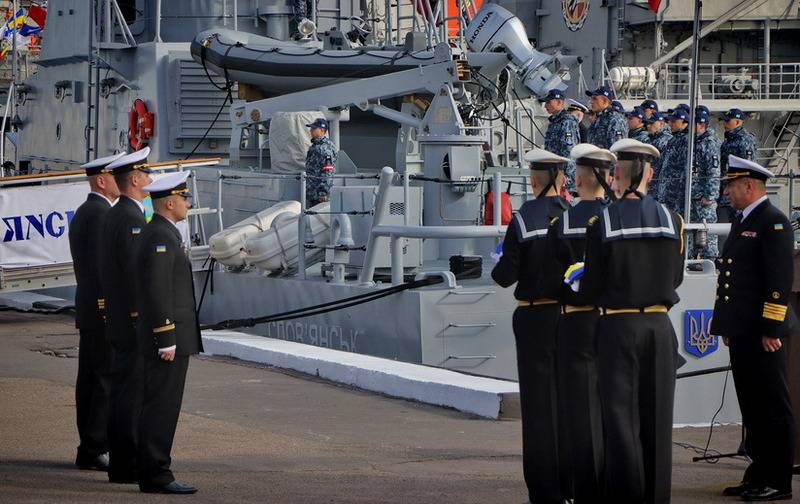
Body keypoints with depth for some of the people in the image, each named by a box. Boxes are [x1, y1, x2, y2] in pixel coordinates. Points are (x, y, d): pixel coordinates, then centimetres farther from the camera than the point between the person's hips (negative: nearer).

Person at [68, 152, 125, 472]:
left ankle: (89, 450, 14)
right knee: (109, 378, -9)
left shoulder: (83, 213, 18)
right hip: (107, 312, -11)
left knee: (90, 379, 10)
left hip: (89, 310, 11)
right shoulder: (101, 214, -15)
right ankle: (98, 449, -9)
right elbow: (104, 266, -20)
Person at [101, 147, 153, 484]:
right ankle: (126, 466, -5)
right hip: (134, 319, -10)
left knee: (122, 388, 13)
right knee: (132, 390, -7)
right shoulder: (132, 218, -18)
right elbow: (136, 270, -22)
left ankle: (122, 460, 19)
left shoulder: (114, 214, 14)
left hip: (118, 317, 10)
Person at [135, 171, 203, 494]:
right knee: (162, 406, -8)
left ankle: (152, 472, 16)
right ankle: (156, 476, -8)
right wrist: (166, 340, -21)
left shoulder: (162, 234, 17)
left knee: (160, 407, 12)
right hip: (168, 337, -10)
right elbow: (157, 291, -21)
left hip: (170, 337, 10)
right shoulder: (160, 237, -15)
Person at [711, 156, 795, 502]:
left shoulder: (774, 223, -11)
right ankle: (759, 475, 18)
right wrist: (727, 328, 21)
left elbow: (780, 280, -17)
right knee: (752, 408, 13)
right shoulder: (742, 223, 18)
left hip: (763, 334, -10)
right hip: (741, 332, 10)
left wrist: (771, 329, -20)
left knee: (772, 408, -4)